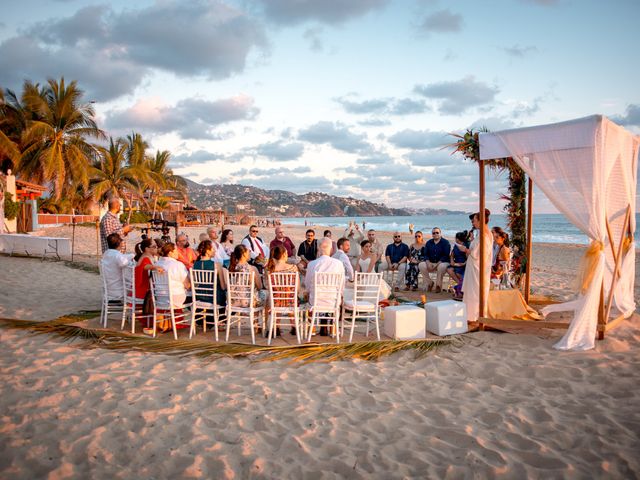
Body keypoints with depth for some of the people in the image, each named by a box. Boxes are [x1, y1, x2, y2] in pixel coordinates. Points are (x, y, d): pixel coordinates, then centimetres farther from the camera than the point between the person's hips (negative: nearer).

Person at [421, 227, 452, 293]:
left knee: (442, 266, -39)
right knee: (421, 265, -24)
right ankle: (429, 282, -4)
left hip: (442, 262, -4)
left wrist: (437, 264, -22)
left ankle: (438, 285, -17)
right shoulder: (429, 243, 11)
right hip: (431, 263, 4)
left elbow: (446, 255, -12)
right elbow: (426, 254, 7)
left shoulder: (445, 242, -3)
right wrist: (428, 263, -13)